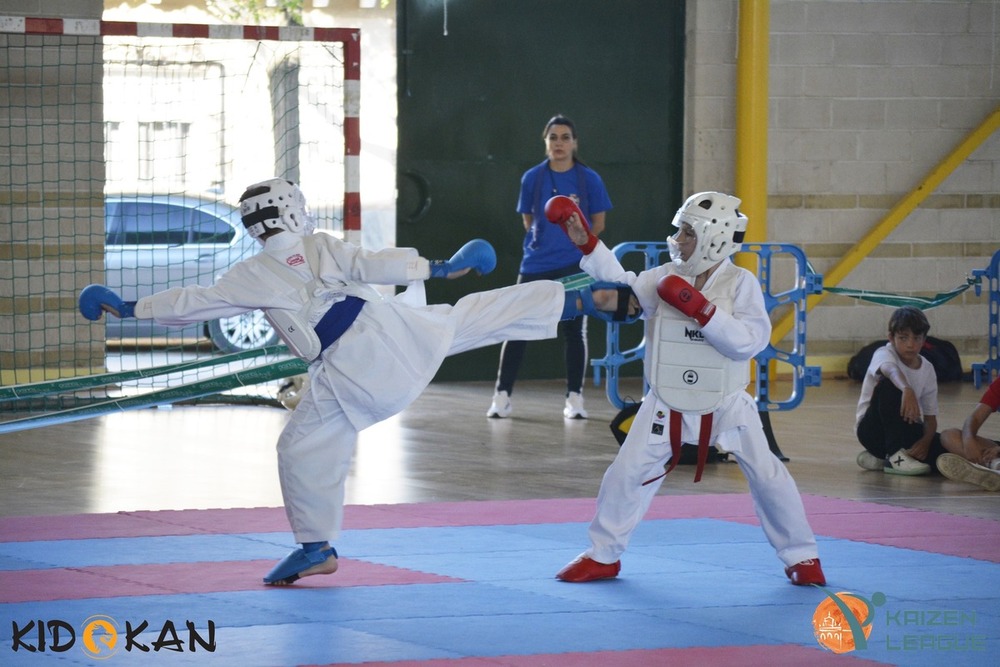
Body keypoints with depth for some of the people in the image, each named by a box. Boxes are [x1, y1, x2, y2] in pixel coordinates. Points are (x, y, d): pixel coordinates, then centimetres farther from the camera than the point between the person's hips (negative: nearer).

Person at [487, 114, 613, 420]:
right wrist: (547, 242, 5)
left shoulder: (589, 179, -2)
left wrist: (574, 243, 4)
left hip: (575, 266, -1)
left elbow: (598, 225, 6)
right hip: (535, 265, 1)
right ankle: (502, 395, 3)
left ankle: (575, 398, 11)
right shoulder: (532, 178, 1)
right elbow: (528, 220, 12)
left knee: (574, 331, 4)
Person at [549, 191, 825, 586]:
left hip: (726, 405, -3)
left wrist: (702, 310, -26)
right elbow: (622, 285, -6)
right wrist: (586, 244, -13)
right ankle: (603, 555, 14)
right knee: (626, 473, -1)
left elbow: (751, 340, -20)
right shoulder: (666, 278, 1)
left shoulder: (741, 283, -9)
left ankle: (801, 556, 15)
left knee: (768, 476, -2)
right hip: (669, 403, 3)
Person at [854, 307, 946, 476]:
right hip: (873, 429, -5)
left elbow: (930, 417, -1)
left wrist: (925, 441, -23)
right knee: (891, 384, -31)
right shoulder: (884, 354, -13)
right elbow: (891, 370, -40)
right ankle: (895, 455, -32)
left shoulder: (927, 369, 1)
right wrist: (907, 390, -62)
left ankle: (880, 459, -3)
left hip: (905, 429, 5)